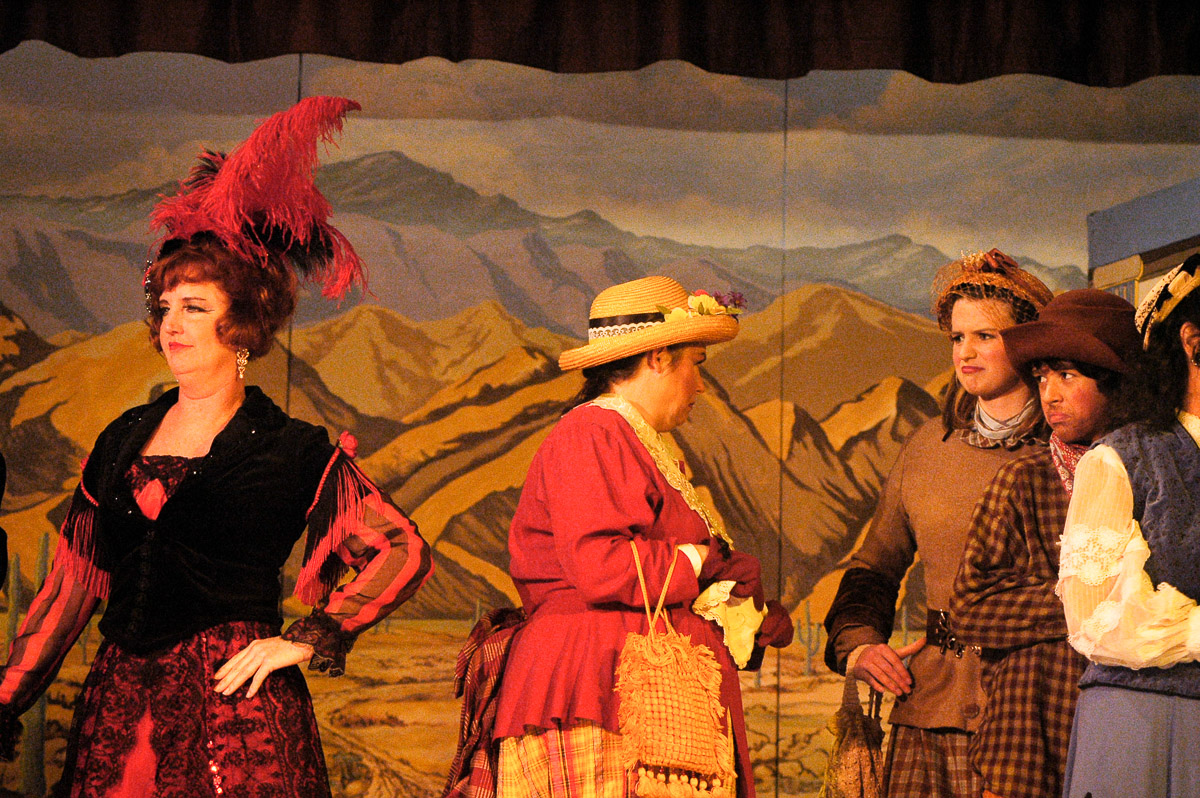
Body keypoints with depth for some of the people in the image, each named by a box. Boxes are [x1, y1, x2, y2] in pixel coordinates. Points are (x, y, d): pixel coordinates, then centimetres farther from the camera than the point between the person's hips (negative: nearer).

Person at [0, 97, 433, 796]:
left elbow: (405, 553, 0)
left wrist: (307, 640, -5)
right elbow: (72, 579, 15)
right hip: (117, 705, 4)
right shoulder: (124, 438, 14)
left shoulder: (292, 450, 1)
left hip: (235, 711, -4)